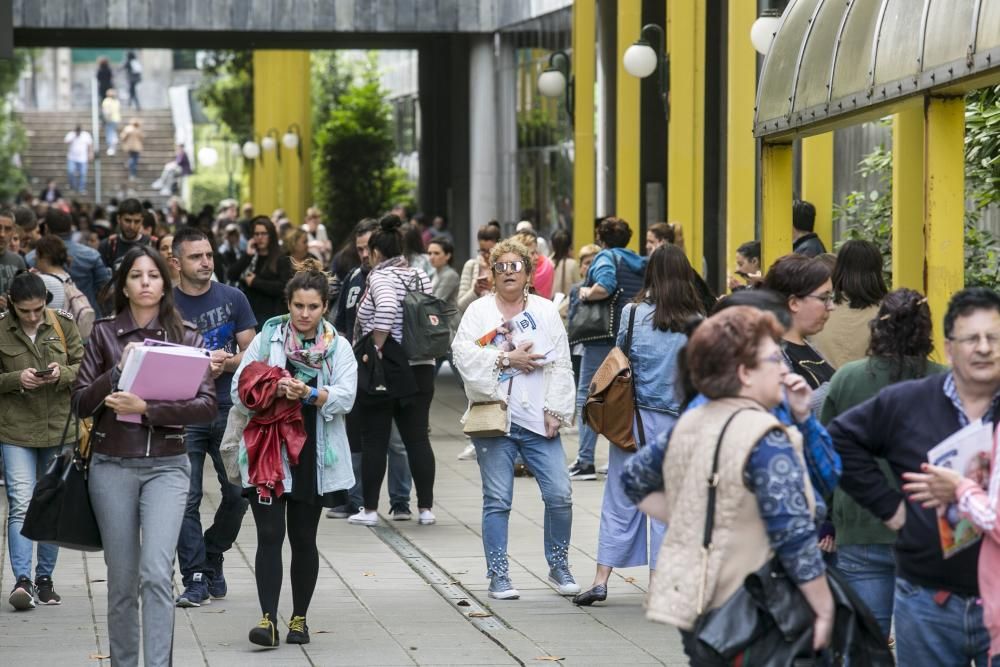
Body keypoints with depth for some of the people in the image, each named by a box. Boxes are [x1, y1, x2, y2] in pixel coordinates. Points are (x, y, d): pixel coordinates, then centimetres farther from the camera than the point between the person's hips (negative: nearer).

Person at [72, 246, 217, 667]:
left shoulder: (186, 337, 3)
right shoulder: (104, 333, 5)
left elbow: (207, 405, -6)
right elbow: (81, 403, 2)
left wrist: (146, 408, -17)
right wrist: (119, 371, -14)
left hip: (166, 465, -1)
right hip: (112, 465, 1)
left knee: (156, 573, -16)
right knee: (122, 581, 7)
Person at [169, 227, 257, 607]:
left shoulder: (233, 299, 4)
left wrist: (224, 362, -14)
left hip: (228, 409, 2)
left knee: (238, 493, 3)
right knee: (186, 499, -5)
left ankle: (212, 557, 25)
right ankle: (196, 578, 1)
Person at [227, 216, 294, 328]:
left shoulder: (282, 260, -1)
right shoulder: (249, 257, 14)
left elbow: (284, 287, -14)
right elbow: (231, 276, 3)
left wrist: (255, 282, -9)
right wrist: (248, 256, -5)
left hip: (270, 315, -5)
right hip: (248, 313, 5)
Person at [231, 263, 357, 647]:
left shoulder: (339, 348, 6)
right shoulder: (266, 339, 5)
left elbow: (344, 398, -7)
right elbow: (239, 389, 0)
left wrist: (310, 394, -23)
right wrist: (273, 391, -18)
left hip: (313, 454, 1)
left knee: (303, 539, 9)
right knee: (270, 535, -8)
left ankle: (299, 618, 19)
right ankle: (268, 619, -12)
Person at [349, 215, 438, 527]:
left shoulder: (381, 276, -10)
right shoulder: (420, 276, 10)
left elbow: (386, 308, -28)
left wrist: (375, 348, -22)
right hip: (421, 367, 6)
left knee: (374, 440, 3)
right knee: (417, 438, 8)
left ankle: (370, 509, 6)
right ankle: (425, 508, 7)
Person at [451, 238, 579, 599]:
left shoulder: (546, 311, 9)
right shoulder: (479, 311, 5)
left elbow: (561, 365, 5)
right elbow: (463, 354, -8)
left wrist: (554, 411, -4)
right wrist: (507, 358, -13)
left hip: (538, 419, 1)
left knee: (560, 495, -3)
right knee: (497, 501, 2)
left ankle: (559, 567, 14)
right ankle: (498, 576, 10)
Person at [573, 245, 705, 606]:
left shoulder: (633, 313, -5)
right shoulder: (697, 323, -5)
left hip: (634, 417, 0)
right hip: (676, 423, 0)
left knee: (620, 501, 6)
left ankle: (601, 579, 2)